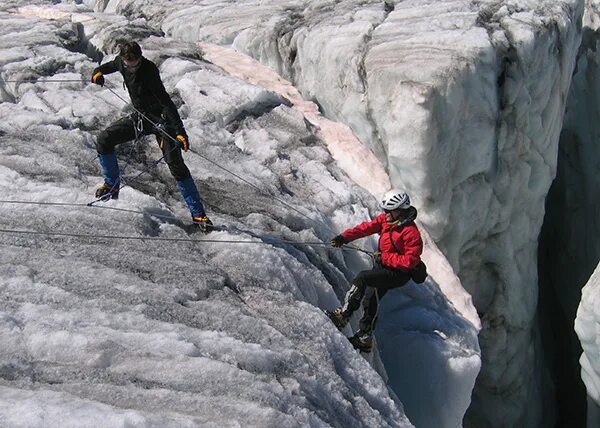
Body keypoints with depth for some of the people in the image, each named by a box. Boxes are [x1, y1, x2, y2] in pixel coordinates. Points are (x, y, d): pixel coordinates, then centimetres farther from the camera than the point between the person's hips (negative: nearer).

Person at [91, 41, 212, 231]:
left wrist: (179, 131, -38)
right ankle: (112, 185, 18)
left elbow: (166, 101, -32)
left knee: (176, 166, -15)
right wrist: (98, 72, -8)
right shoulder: (121, 62, -8)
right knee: (104, 141, -1)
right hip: (140, 116, 7)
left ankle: (198, 213, -13)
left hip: (161, 118, -7)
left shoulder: (149, 71, -28)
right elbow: (109, 66, 17)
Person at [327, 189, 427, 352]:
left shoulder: (410, 233, -25)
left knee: (362, 278, -25)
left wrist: (384, 257, -23)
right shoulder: (386, 218, -2)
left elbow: (410, 261, -25)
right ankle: (365, 338, 23)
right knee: (371, 300, 11)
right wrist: (345, 237, -15)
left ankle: (343, 315, -22)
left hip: (399, 273, -9)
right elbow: (367, 227, -5)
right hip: (383, 265, 9)